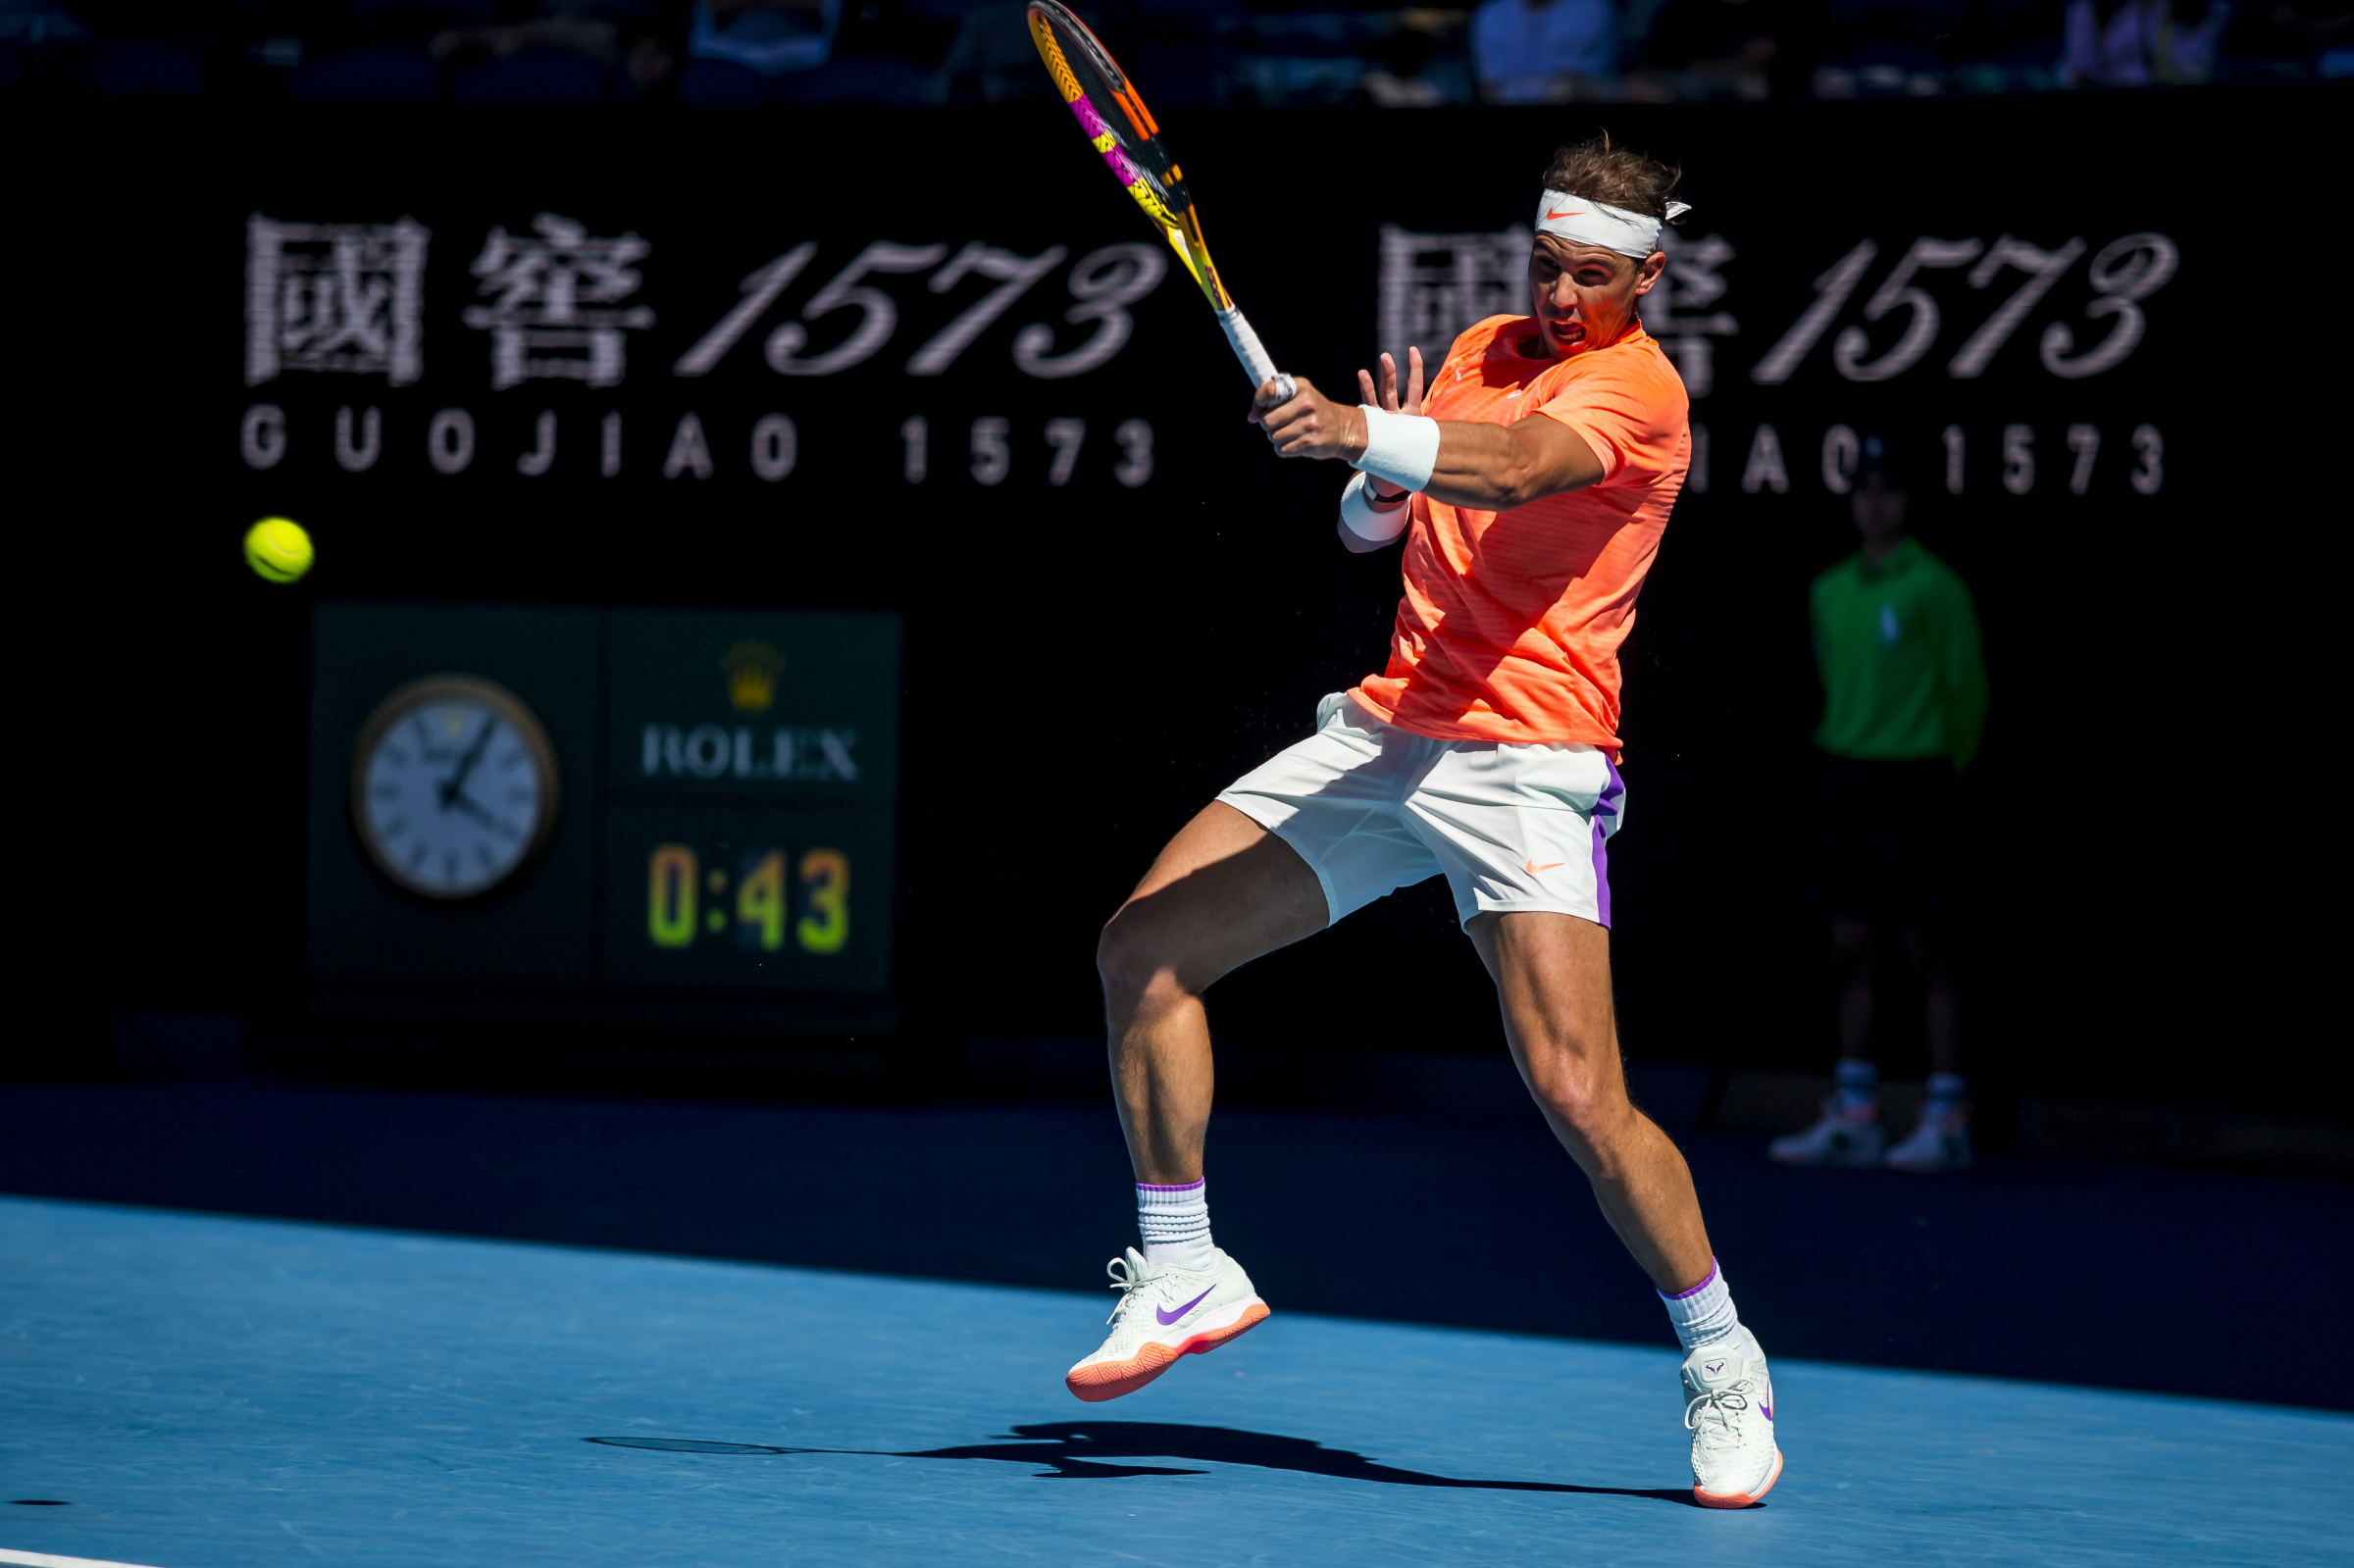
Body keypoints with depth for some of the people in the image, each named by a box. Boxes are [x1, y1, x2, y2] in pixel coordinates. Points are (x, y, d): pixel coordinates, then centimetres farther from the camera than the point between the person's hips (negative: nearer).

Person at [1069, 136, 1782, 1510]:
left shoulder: (1636, 388, -10)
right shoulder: (1482, 350, 15)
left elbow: (1509, 469, -31)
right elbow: (1371, 530, 19)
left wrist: (1361, 429, -47)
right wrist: (1378, 480, -4)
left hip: (1524, 765, -7)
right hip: (1382, 733, 7)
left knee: (1578, 1094, -18)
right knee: (1145, 949, 0)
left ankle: (1725, 1368, 0)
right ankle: (1183, 1274, 13)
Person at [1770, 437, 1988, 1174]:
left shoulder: (1934, 587, -7)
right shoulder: (1830, 590, 11)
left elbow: (1966, 686, -4)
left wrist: (1948, 762, 4)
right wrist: (1847, 748, 14)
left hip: (1911, 779, -6)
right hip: (1845, 774, 6)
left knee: (1925, 949, -5)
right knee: (1850, 948, 6)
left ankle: (1946, 1120, -3)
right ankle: (1853, 1117, 11)